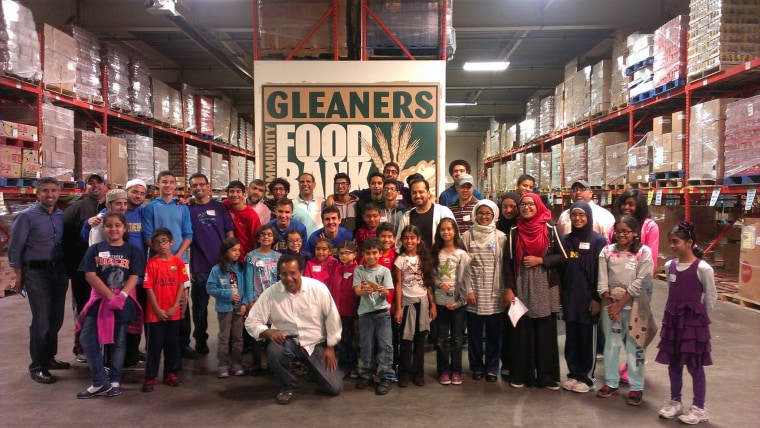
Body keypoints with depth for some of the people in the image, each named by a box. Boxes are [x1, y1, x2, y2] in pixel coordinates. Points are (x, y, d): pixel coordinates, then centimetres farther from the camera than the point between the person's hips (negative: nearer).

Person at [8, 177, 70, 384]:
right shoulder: (26, 216, -7)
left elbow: (66, 244, 9)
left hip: (59, 270, 5)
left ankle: (49, 358, 29)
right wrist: (19, 277, -7)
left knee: (56, 318, 12)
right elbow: (15, 248, -6)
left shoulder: (62, 215, 7)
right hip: (36, 272, -5)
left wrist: (67, 269, 4)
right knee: (41, 320, -4)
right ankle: (37, 367, 7)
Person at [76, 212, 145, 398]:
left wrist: (121, 296, -22)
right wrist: (110, 296, -16)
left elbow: (134, 277, -5)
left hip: (124, 300, -1)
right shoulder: (95, 249, 3)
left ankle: (114, 381, 18)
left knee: (119, 342, 7)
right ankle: (100, 382, 2)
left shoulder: (132, 251, 2)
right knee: (87, 339, -7)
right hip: (99, 299, 1)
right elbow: (90, 276, -6)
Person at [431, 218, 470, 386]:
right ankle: (443, 371, 16)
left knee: (457, 337, 7)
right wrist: (439, 284, -14)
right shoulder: (436, 253, 6)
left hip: (457, 301, -2)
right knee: (442, 337, 7)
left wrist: (460, 300, -10)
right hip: (440, 300, 2)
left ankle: (456, 371, 17)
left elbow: (465, 279, -5)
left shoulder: (462, 254, -3)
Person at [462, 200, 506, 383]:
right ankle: (477, 367, 21)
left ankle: (492, 368, 19)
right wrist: (468, 290, -6)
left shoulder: (500, 237, 3)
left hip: (494, 294, 0)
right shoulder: (467, 236, 3)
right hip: (474, 293, 0)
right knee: (475, 333, 7)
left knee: (494, 333, 5)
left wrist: (504, 290, -5)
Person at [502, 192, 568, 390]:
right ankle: (520, 375, 16)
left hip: (545, 289, -1)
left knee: (546, 333, 4)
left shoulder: (550, 228, 0)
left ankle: (548, 376, 15)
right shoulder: (514, 231, 4)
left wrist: (540, 260, -12)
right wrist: (508, 289, -4)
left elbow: (563, 256, 1)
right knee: (522, 333, 4)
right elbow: (508, 261, 2)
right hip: (521, 288, 1)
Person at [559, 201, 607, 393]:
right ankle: (573, 374, 22)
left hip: (588, 298, -4)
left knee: (588, 339, 4)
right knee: (571, 338, 10)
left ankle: (586, 377, 16)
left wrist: (597, 298, -11)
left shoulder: (598, 241, -4)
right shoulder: (565, 240, 9)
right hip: (569, 298, 4)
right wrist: (559, 293, 5)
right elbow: (560, 268, 10)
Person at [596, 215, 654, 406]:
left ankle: (636, 387, 12)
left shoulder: (644, 252, -5)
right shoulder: (607, 251, 3)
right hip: (611, 304, 3)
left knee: (635, 345, 2)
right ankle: (611, 383, 21)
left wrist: (620, 304, -12)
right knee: (611, 343, 10)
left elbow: (640, 282, -10)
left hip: (633, 305, -3)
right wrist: (610, 303, -7)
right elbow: (602, 281, 1)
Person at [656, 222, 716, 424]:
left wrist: (698, 317, -2)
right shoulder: (669, 265, 4)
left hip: (693, 321, -6)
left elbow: (711, 297, -6)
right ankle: (675, 402, 26)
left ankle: (699, 408, 15)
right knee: (673, 363, 13)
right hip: (672, 319, 6)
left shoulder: (703, 268, -13)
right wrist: (672, 315, 9)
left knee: (694, 365, 2)